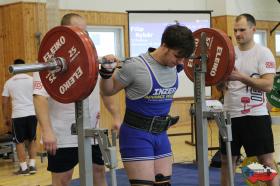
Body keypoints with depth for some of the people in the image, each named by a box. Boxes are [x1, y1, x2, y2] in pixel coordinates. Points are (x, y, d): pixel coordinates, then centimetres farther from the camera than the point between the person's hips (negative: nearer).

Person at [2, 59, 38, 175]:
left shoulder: (9, 82, 4)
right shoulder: (31, 80, 5)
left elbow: (4, 103, 5)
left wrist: (6, 118, 15)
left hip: (18, 115, -1)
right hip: (32, 114, 2)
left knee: (19, 142, 7)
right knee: (32, 140, 15)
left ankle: (24, 168, 6)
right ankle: (32, 165, 13)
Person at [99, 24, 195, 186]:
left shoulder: (173, 66, 0)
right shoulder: (136, 66, -20)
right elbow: (109, 90, -6)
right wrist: (106, 72, -23)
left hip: (161, 134, 7)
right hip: (137, 135, -7)